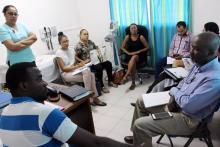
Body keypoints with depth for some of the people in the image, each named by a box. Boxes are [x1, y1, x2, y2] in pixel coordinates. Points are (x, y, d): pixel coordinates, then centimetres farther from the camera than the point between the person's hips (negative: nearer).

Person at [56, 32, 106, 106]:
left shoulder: (70, 50, 11)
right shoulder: (59, 53, -8)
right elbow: (63, 69, -13)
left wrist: (79, 65, -9)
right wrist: (76, 66, -20)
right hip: (66, 74, -6)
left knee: (91, 74, -21)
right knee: (87, 74, -28)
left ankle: (94, 97, -15)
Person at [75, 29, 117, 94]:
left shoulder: (90, 42, 9)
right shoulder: (78, 46, -11)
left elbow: (96, 47, 22)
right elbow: (75, 57, -13)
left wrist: (99, 52, 2)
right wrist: (83, 61, -23)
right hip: (86, 64, -7)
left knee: (108, 63, -7)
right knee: (99, 67, -31)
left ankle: (110, 81, 6)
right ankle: (101, 86, -15)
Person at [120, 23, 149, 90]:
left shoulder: (141, 37, -3)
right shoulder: (127, 37, 2)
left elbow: (147, 47, -2)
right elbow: (122, 47, 9)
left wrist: (138, 52, -14)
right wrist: (128, 53, -9)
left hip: (139, 55, -1)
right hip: (130, 55, 1)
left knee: (134, 57, -39)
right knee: (133, 63, -35)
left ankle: (125, 76, -41)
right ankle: (133, 83, -31)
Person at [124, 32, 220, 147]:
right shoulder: (200, 64, -1)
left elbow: (188, 105, -32)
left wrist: (174, 91, -12)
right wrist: (173, 97, -6)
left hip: (188, 119, -9)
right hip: (177, 102, 9)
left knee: (139, 124, -16)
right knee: (141, 101, 13)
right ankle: (139, 136, 29)